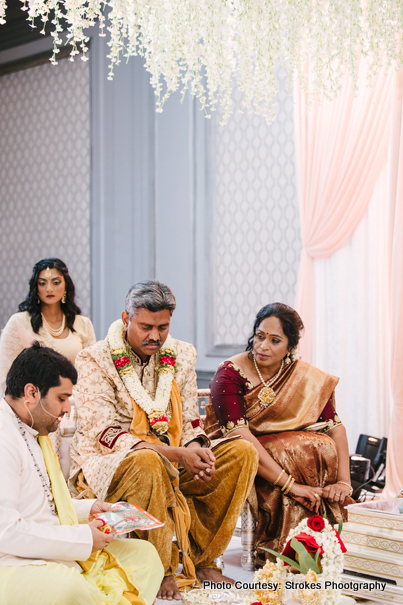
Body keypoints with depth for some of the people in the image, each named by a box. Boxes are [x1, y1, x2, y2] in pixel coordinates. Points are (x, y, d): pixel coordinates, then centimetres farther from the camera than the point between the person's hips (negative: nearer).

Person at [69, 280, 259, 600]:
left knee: (242, 451, -11)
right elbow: (105, 435, -18)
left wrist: (196, 450, -18)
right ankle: (162, 571, -23)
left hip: (173, 464, 6)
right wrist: (176, 454, -27)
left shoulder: (181, 355, 6)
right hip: (106, 464, -6)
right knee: (147, 462, -40)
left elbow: (190, 423, 8)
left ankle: (202, 559, -6)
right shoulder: (94, 360, -11)